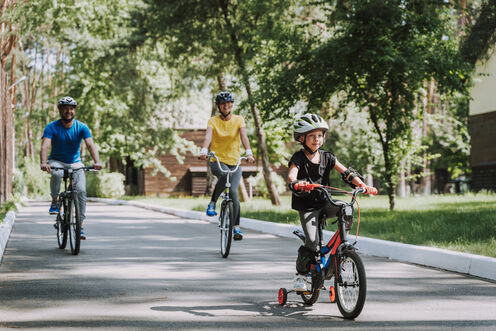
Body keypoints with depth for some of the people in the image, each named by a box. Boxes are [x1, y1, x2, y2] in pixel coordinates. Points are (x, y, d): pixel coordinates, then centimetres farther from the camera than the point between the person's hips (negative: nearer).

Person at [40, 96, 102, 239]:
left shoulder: (81, 127, -9)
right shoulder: (52, 127, -12)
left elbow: (90, 145, -22)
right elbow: (45, 146, -26)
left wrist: (97, 162, -41)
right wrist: (44, 163, -45)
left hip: (75, 163, 1)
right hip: (56, 161, -1)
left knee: (81, 190, -18)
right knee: (57, 174, -37)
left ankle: (80, 225, -8)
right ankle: (54, 202, -12)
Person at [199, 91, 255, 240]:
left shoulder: (238, 120, 2)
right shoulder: (213, 121, -1)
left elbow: (244, 136, -14)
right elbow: (208, 136, -19)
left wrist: (249, 152, -33)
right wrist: (204, 151, -39)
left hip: (234, 162, 1)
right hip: (217, 161, -1)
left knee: (233, 192, -13)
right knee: (224, 175, -36)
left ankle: (236, 227, -2)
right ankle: (213, 203, -15)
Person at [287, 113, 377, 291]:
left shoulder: (327, 157, 5)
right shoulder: (298, 158, -7)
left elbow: (346, 172, -4)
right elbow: (291, 177, -25)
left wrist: (363, 185, -19)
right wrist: (297, 183, -49)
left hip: (324, 203, 4)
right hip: (306, 206, -4)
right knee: (312, 242, -17)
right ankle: (301, 275, 4)